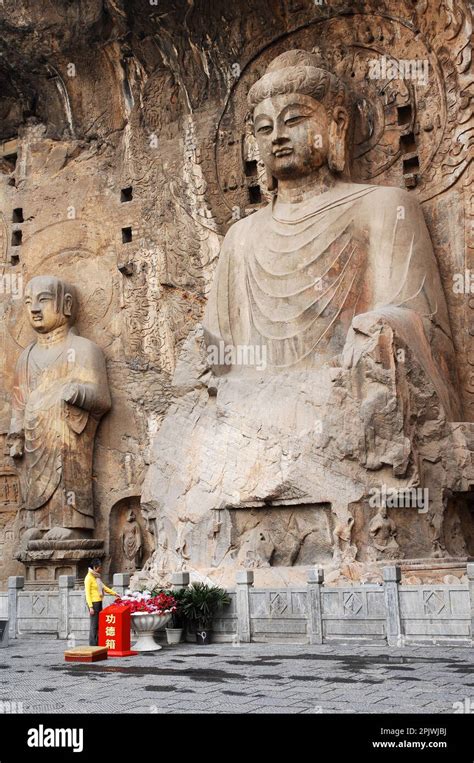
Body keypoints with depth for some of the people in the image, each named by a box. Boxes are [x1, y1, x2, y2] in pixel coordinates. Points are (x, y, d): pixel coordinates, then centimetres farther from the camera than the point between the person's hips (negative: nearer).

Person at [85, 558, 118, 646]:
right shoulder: (89, 578, -11)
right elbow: (87, 593, -14)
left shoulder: (97, 576, 14)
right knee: (94, 625, -6)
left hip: (99, 603, 8)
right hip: (94, 603, -8)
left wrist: (114, 593, 19)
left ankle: (98, 644, 14)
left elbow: (104, 587, 24)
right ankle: (92, 645, -2)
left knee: (99, 625, 9)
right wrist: (90, 607, -18)